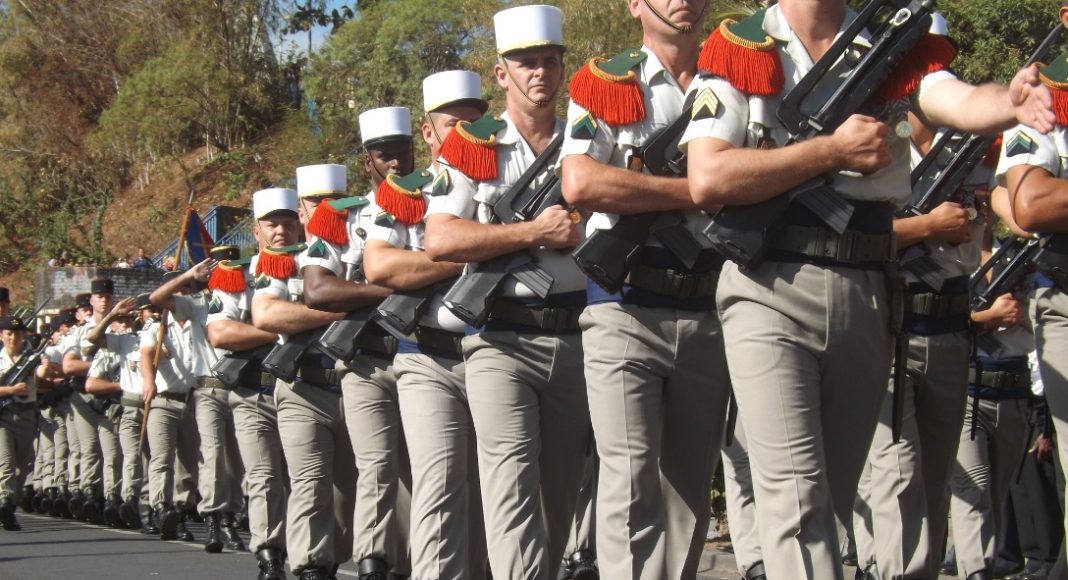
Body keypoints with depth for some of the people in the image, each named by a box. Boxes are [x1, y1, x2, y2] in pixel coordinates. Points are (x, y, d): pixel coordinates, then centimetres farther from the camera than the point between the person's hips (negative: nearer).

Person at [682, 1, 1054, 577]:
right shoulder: (737, 50, 2)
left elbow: (962, 101, -8)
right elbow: (708, 180, -10)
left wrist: (1013, 100, -31)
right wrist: (834, 150, -9)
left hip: (866, 296, 4)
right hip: (771, 289, -4)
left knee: (836, 492, 13)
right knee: (795, 495, -14)